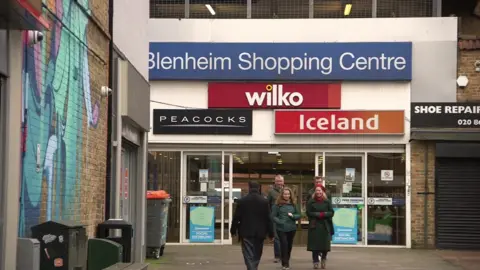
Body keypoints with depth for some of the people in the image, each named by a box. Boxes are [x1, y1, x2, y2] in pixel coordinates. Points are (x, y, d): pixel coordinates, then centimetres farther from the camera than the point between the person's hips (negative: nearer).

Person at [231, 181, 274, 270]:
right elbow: (268, 218, -3)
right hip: (260, 233, 2)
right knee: (256, 256, 17)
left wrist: (233, 231, 9)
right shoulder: (264, 201, -3)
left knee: (249, 256, -3)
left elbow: (236, 217, -2)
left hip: (246, 233, -2)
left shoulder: (241, 201, -4)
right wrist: (271, 233, 4)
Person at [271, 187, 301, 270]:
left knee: (289, 245, 12)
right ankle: (285, 263, -5)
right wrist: (280, 222, -18)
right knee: (284, 245, -11)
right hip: (281, 228, -4)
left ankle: (287, 261, 29)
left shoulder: (293, 204, 7)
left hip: (292, 228, 4)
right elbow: (273, 216, -5)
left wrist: (293, 216, -10)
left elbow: (299, 215, 10)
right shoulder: (278, 205, -4)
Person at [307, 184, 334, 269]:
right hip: (314, 226, -1)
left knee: (325, 244, 1)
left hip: (325, 226, 1)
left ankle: (323, 259, 25)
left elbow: (331, 212, 0)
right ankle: (315, 262, 3)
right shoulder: (311, 201, 3)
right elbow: (308, 213, -4)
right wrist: (318, 214, -15)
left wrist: (323, 214, -16)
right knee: (315, 244, -5)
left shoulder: (327, 201, 5)